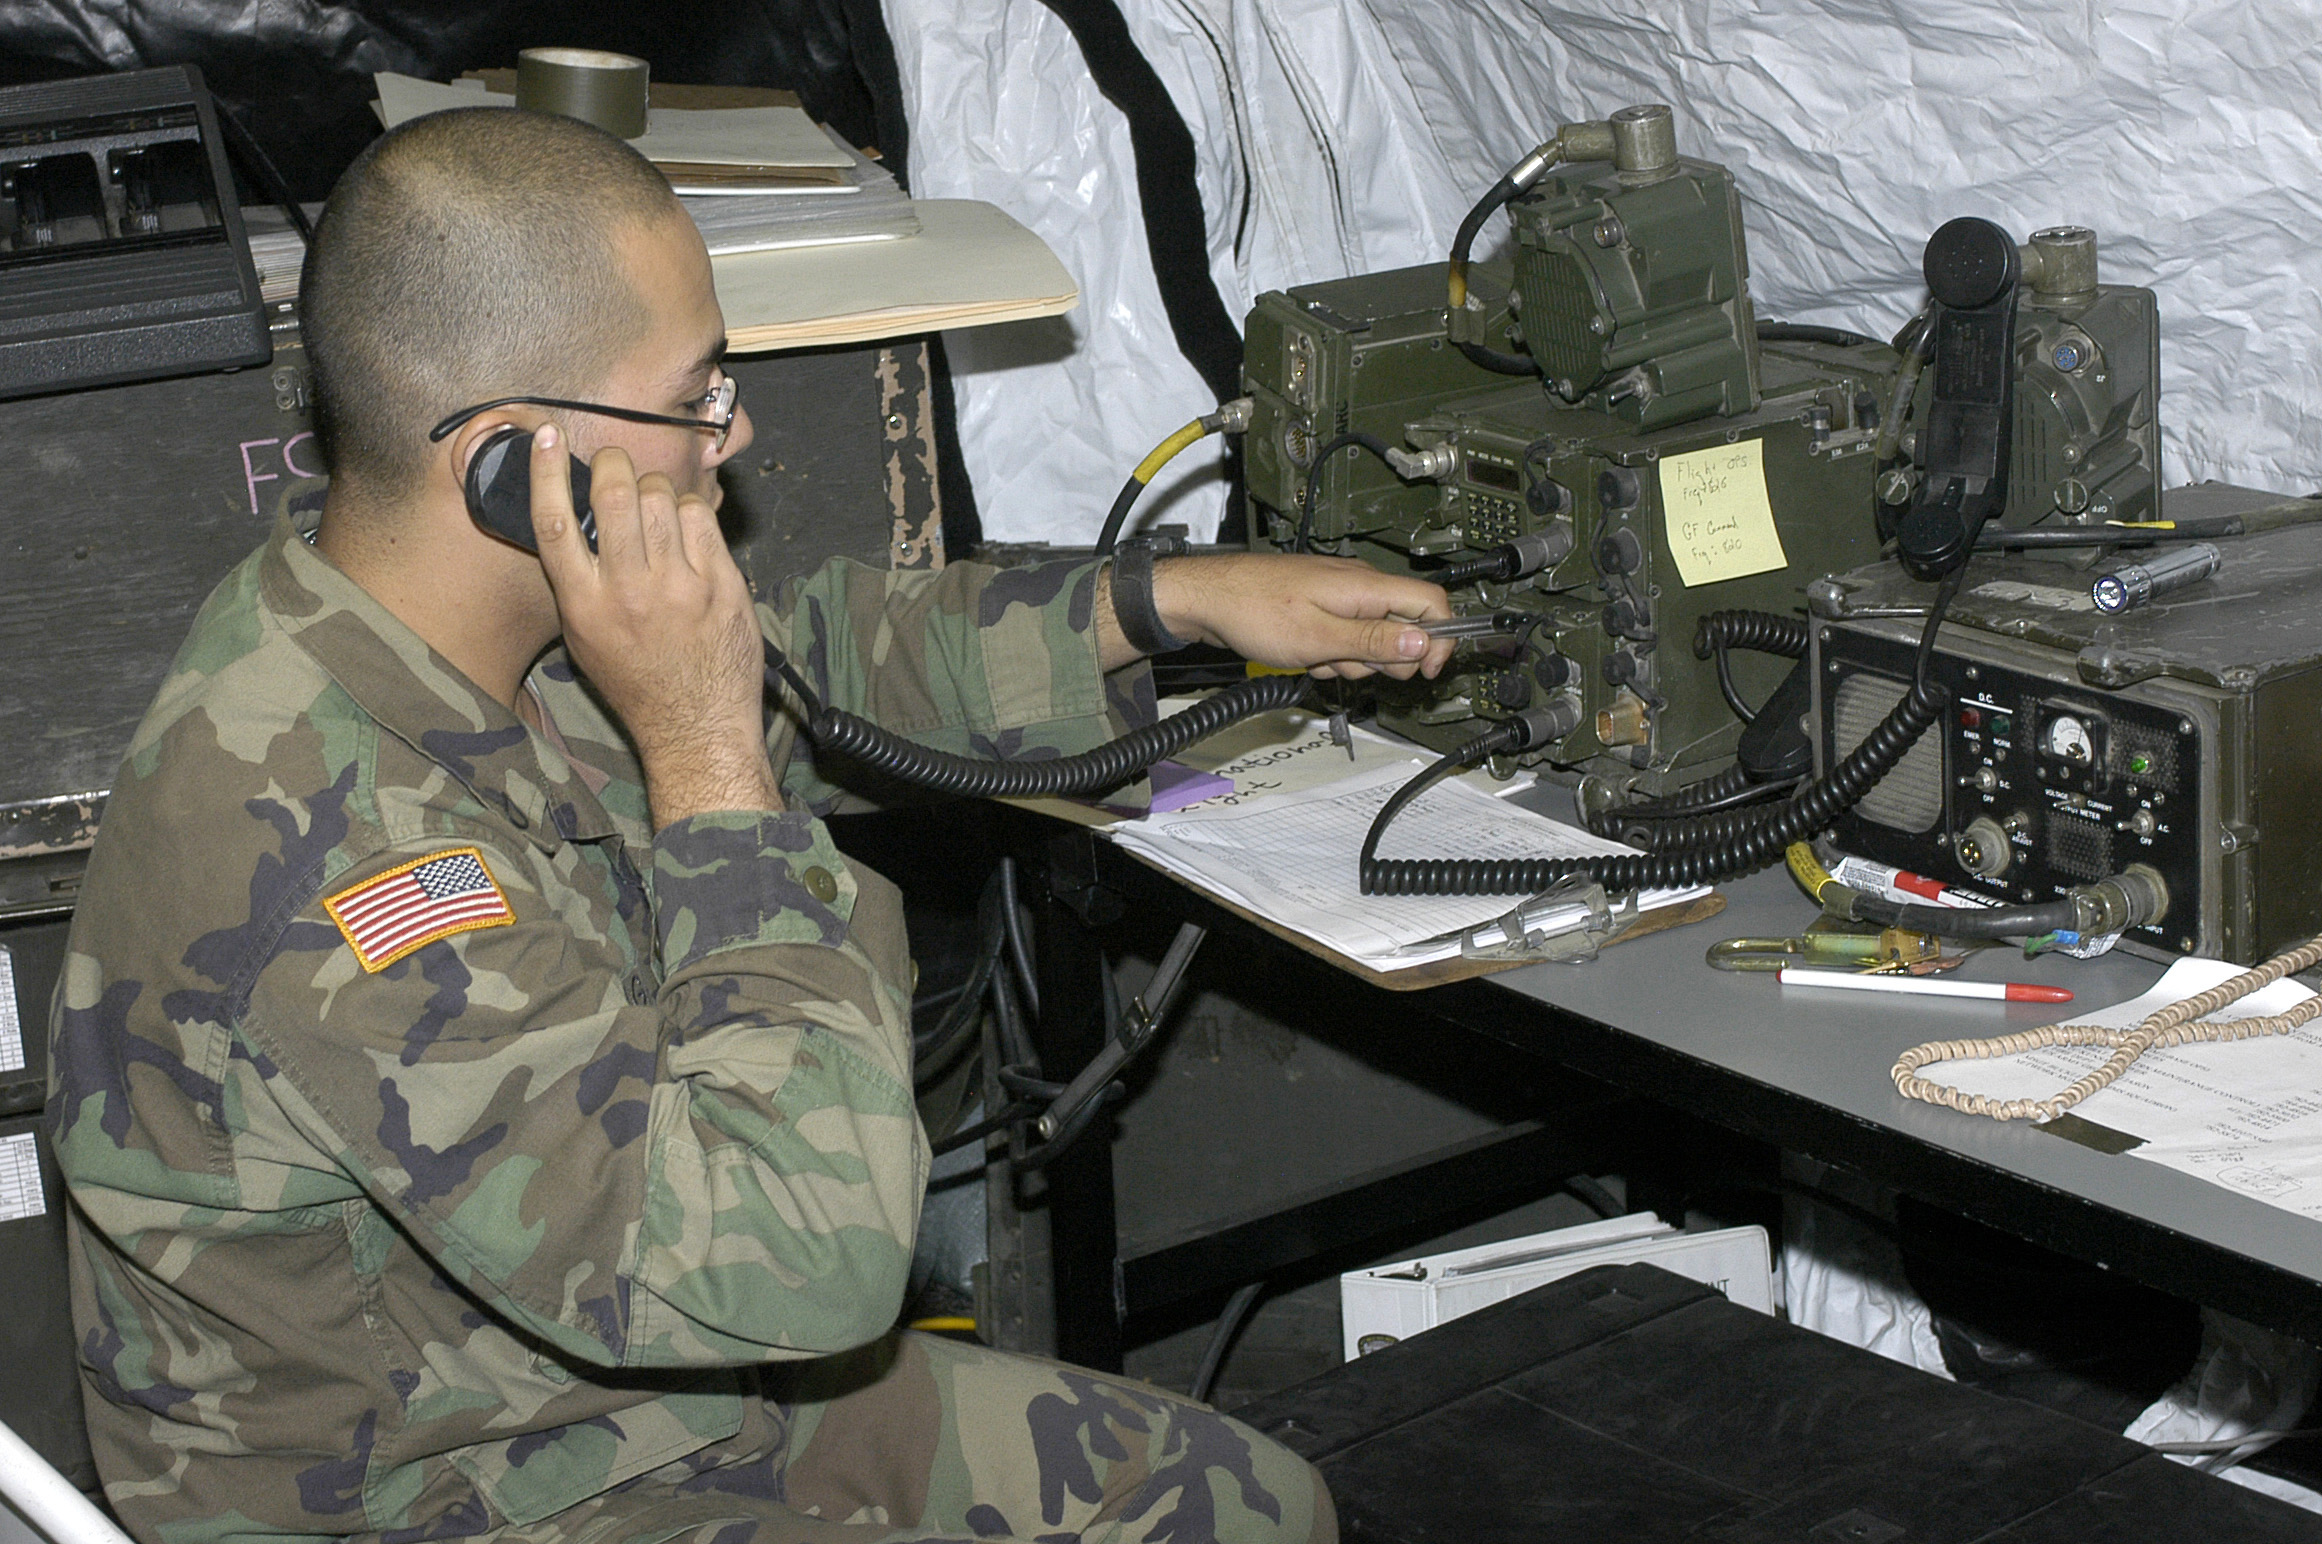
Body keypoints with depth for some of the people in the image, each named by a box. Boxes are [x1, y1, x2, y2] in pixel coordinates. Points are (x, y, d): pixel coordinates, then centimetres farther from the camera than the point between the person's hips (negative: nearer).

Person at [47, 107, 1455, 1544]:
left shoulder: (482, 635, -6)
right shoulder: (319, 850, -34)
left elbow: (815, 658, 16)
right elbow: (801, 1263, -35)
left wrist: (1173, 600, 10)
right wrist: (705, 754, -31)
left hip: (668, 1388, 8)